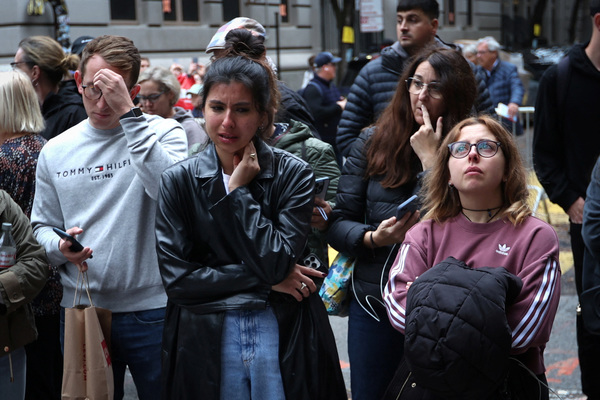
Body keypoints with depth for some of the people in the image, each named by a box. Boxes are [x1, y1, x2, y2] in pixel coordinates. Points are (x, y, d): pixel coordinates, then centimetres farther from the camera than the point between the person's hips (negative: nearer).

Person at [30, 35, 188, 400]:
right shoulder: (56, 151, 8)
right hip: (80, 309, 3)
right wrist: (60, 247, -9)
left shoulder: (164, 133, -4)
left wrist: (128, 112, -24)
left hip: (152, 311, -3)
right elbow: (42, 226, 15)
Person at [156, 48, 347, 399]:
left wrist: (238, 189, -14)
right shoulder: (178, 181, -3)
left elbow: (274, 262, -16)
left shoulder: (293, 173, -5)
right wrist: (264, 279, -12)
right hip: (206, 341, 1)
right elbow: (176, 277, -10)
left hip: (284, 335, 0)